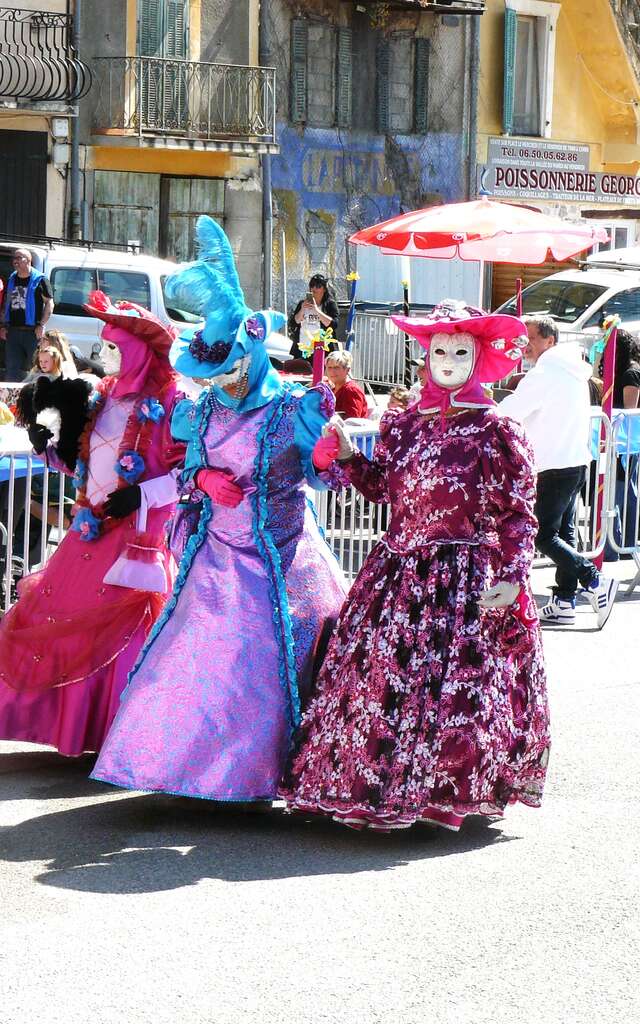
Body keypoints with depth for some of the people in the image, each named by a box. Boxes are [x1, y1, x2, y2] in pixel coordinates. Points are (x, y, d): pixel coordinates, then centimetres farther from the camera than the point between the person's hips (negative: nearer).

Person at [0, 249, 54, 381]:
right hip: (13, 332, 5)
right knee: (12, 369, 4)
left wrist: (41, 325, -13)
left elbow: (49, 304, -4)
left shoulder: (40, 280, -2)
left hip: (32, 332, -5)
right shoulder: (11, 280, 14)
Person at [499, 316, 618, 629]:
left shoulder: (545, 374, -15)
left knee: (543, 535, -7)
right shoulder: (574, 372, 14)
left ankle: (595, 583, -12)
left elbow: (508, 412, -15)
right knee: (564, 532, 11)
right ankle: (564, 604, 11)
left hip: (555, 467, -10)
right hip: (577, 461, 10)